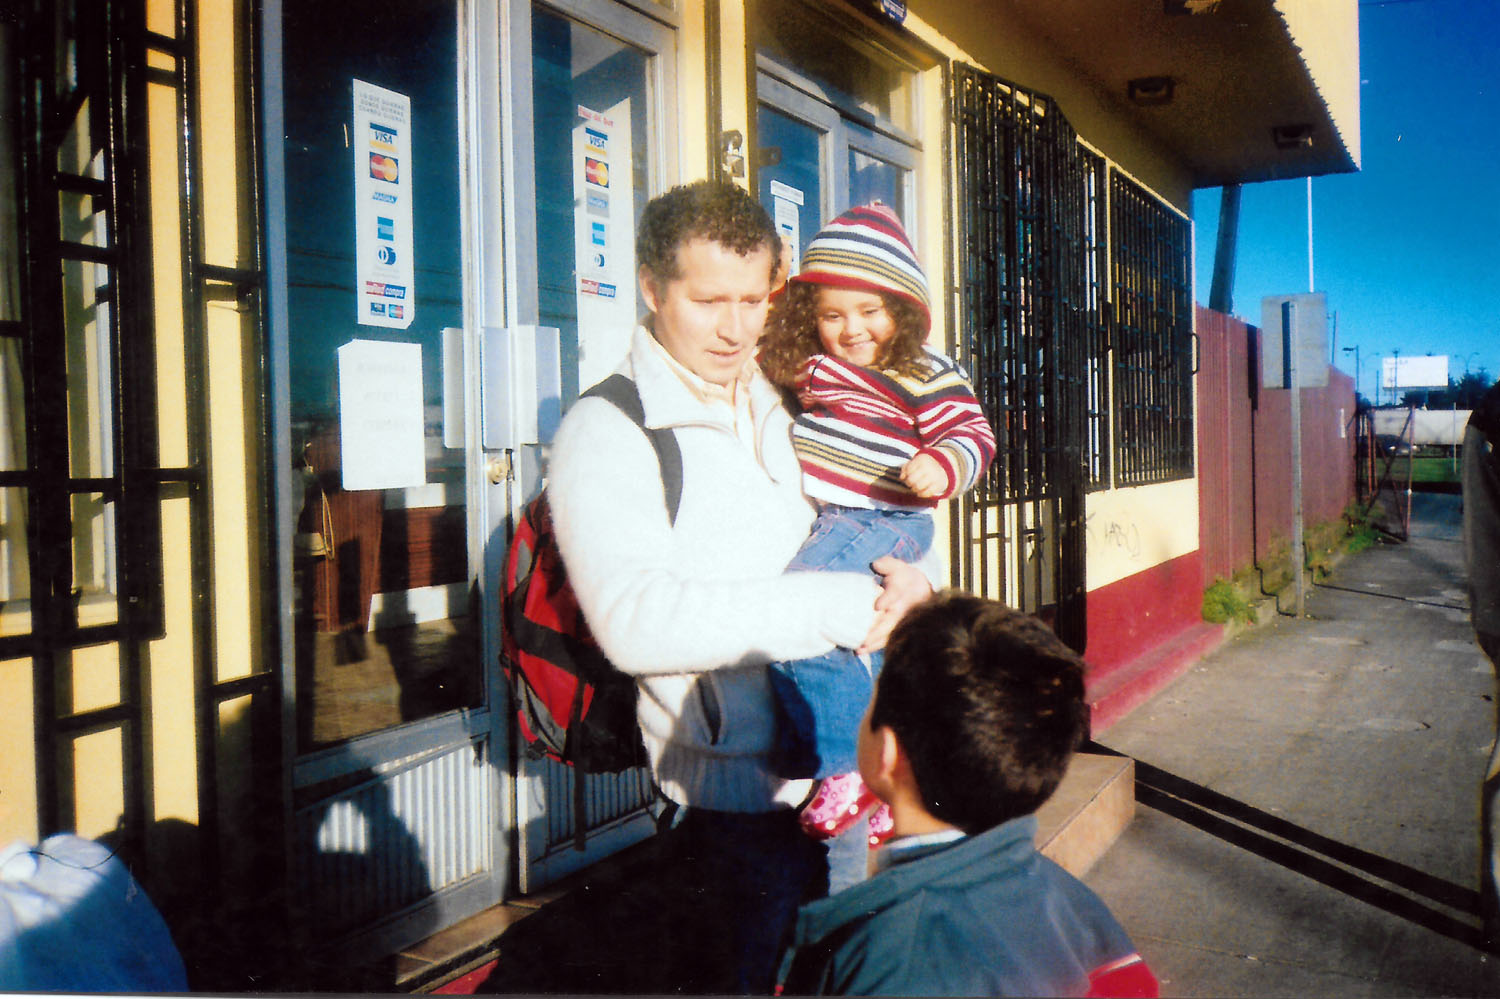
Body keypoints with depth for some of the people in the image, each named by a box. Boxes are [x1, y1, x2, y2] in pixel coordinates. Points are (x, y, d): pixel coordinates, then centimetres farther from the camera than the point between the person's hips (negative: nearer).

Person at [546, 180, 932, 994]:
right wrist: (845, 607, -26)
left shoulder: (783, 406, 9)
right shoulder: (604, 433, -12)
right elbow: (635, 620, -26)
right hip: (741, 797, -6)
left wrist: (900, 583, -3)